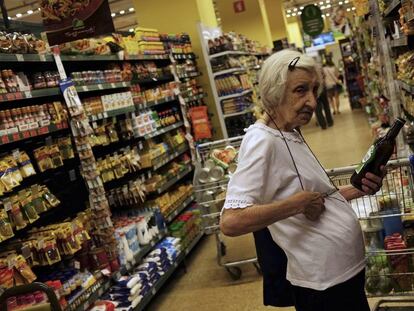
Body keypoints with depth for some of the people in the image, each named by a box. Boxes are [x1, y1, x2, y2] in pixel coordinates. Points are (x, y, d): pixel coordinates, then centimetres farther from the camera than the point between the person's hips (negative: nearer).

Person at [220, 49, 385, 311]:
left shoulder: (291, 134, 6)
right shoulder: (262, 140, -23)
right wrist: (299, 202, -28)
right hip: (324, 283, -9)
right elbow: (231, 222, -33)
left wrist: (358, 190, 1)